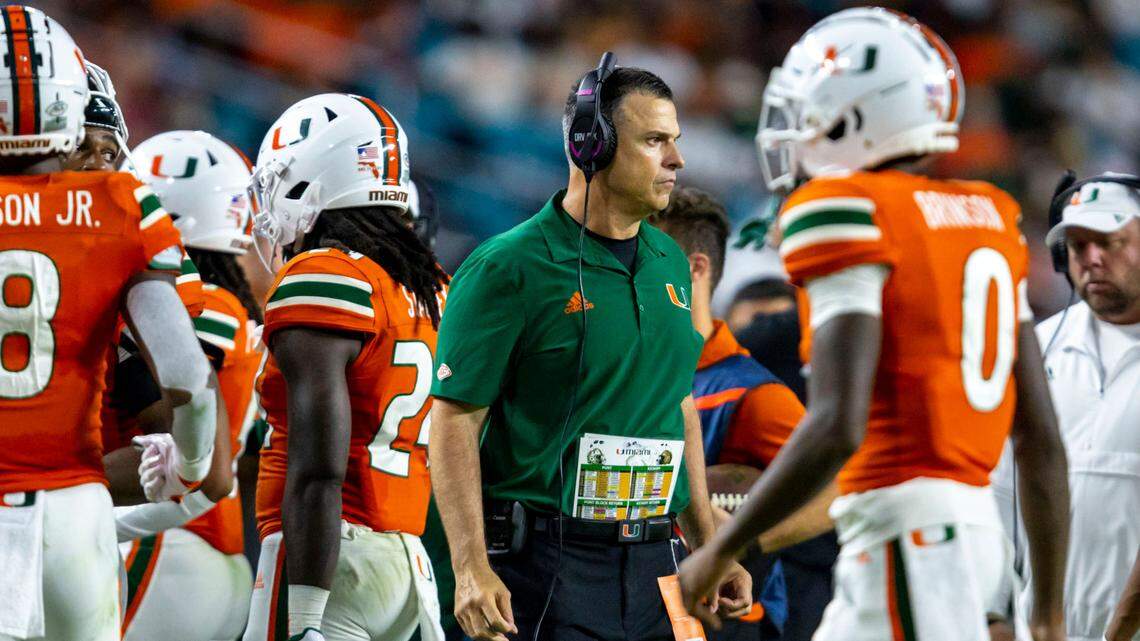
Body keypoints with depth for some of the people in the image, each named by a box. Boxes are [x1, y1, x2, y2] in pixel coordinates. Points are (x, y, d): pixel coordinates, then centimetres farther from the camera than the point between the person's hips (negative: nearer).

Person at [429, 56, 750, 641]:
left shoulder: (670, 265, 13)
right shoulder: (510, 268, -9)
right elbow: (455, 421, -11)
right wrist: (471, 569, -19)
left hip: (654, 567, 7)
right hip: (548, 566, -7)